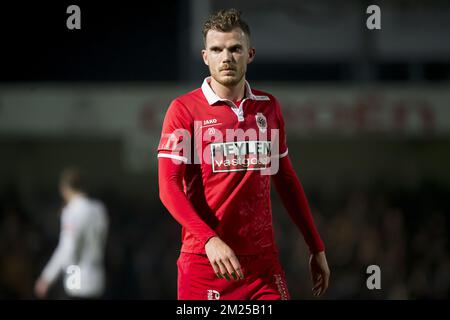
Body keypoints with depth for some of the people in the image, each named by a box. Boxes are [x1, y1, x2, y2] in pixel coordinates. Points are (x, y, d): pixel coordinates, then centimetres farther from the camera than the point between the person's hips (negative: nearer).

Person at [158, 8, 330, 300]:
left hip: (264, 260, 3)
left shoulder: (268, 107, 11)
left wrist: (316, 248, 17)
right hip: (204, 261, -3)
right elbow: (169, 186, -9)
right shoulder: (184, 109, -2)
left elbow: (286, 180, 19)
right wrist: (210, 240, -23)